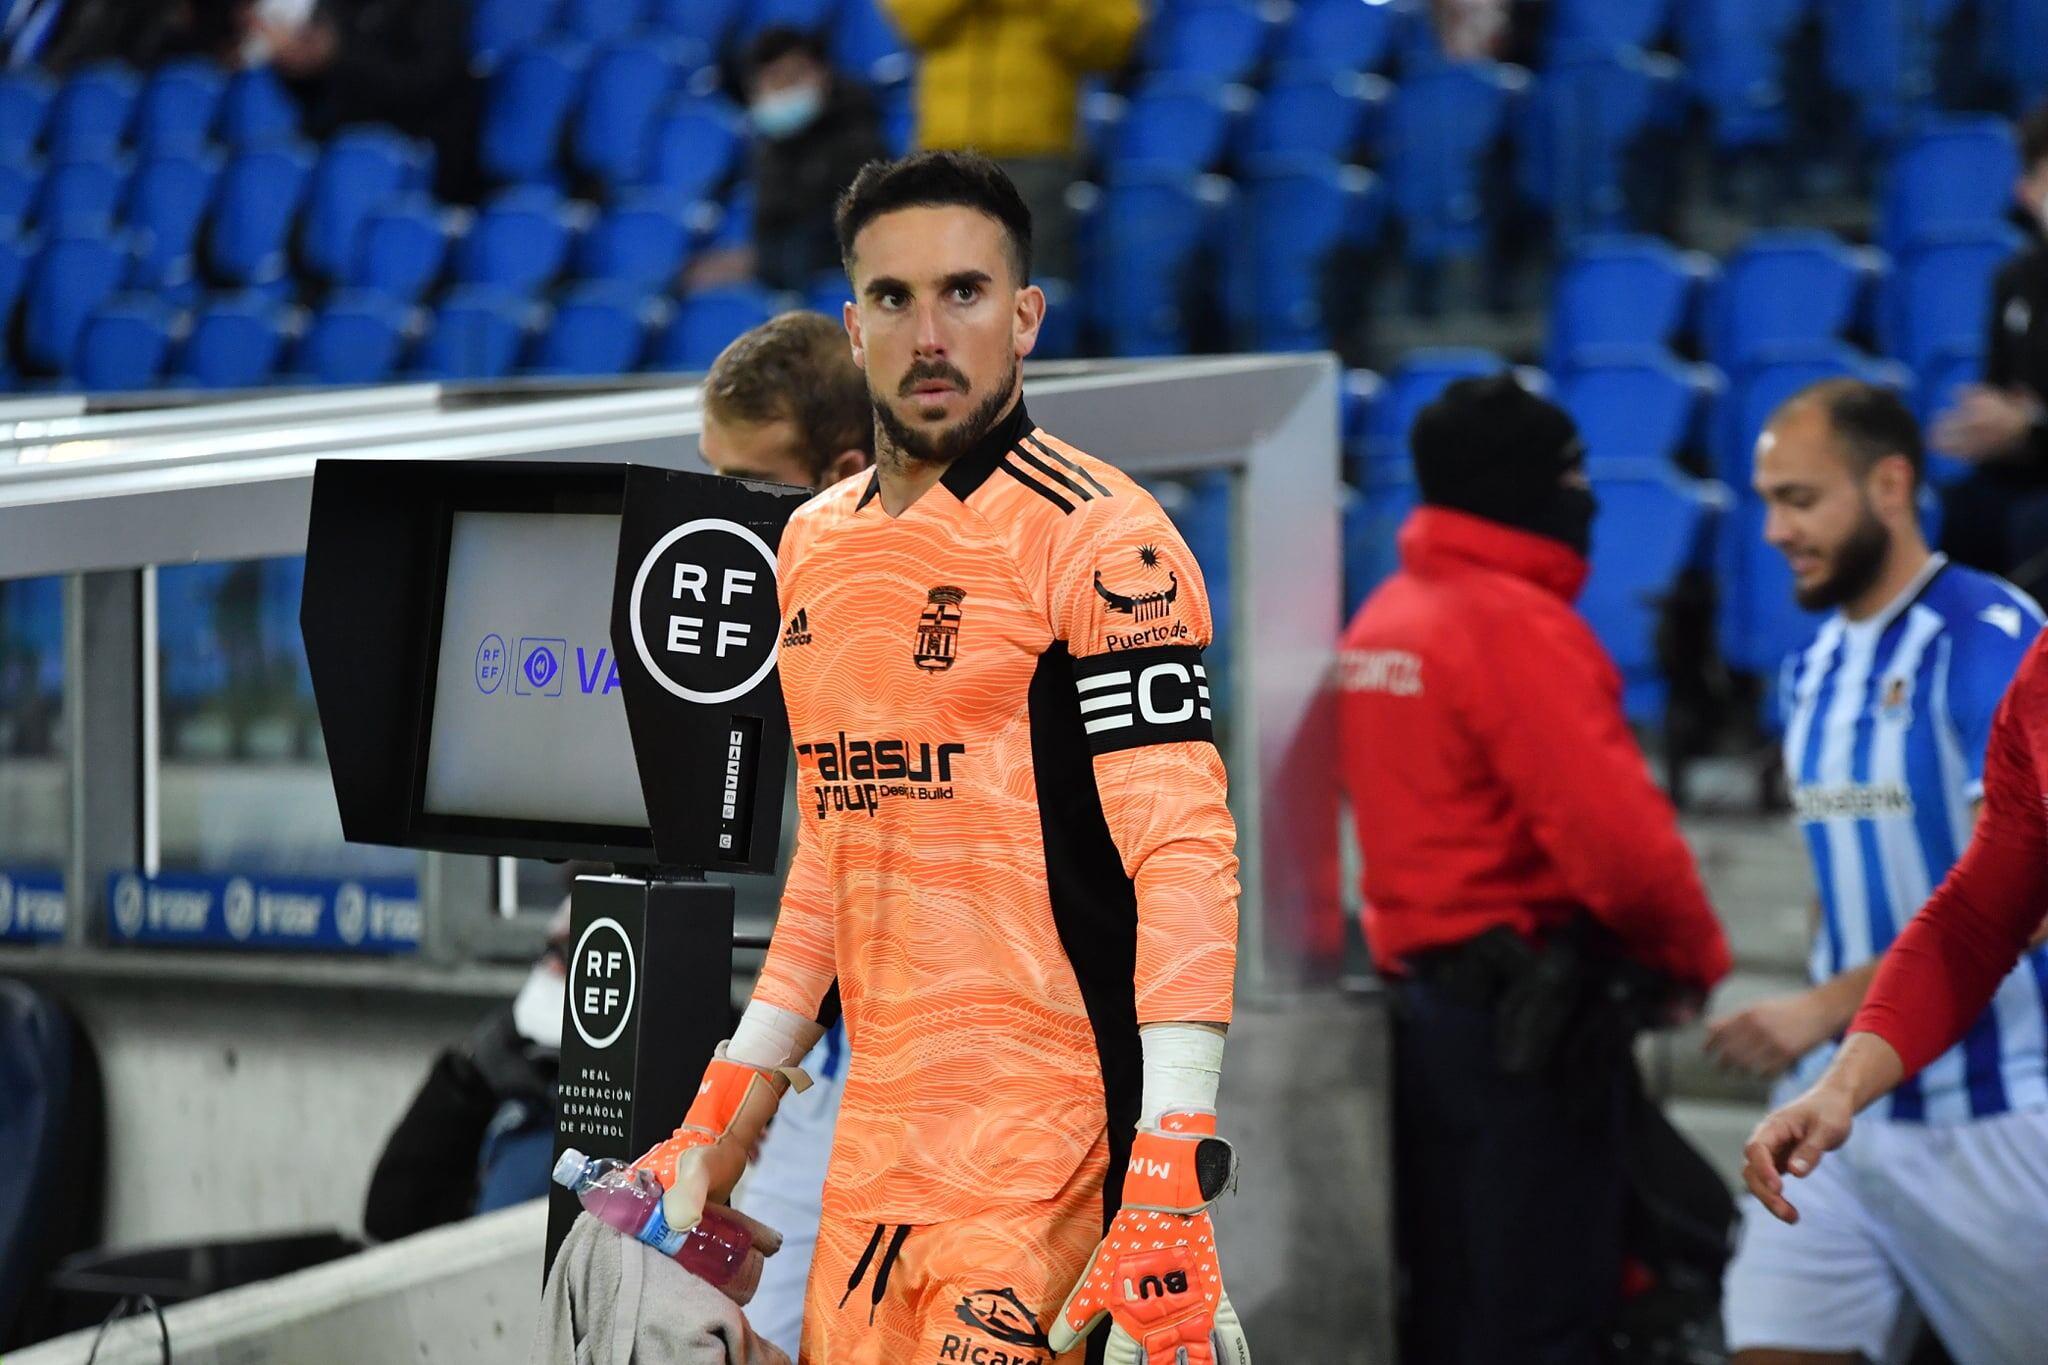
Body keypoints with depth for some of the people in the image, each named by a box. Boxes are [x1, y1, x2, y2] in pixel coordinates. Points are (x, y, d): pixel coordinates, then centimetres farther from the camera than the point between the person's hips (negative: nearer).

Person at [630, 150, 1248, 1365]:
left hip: (1048, 1128, -7)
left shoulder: (1096, 538, -9)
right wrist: (734, 1109, 20)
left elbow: (1185, 857, -15)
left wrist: (1171, 1180, -24)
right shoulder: (817, 548, 14)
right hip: (880, 1121, 7)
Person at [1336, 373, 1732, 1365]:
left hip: (1424, 990, 9)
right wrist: (1696, 958, -6)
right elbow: (1619, 839, -23)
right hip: (1531, 1017, -9)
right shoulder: (1513, 624, -17)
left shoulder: (1382, 619, 10)